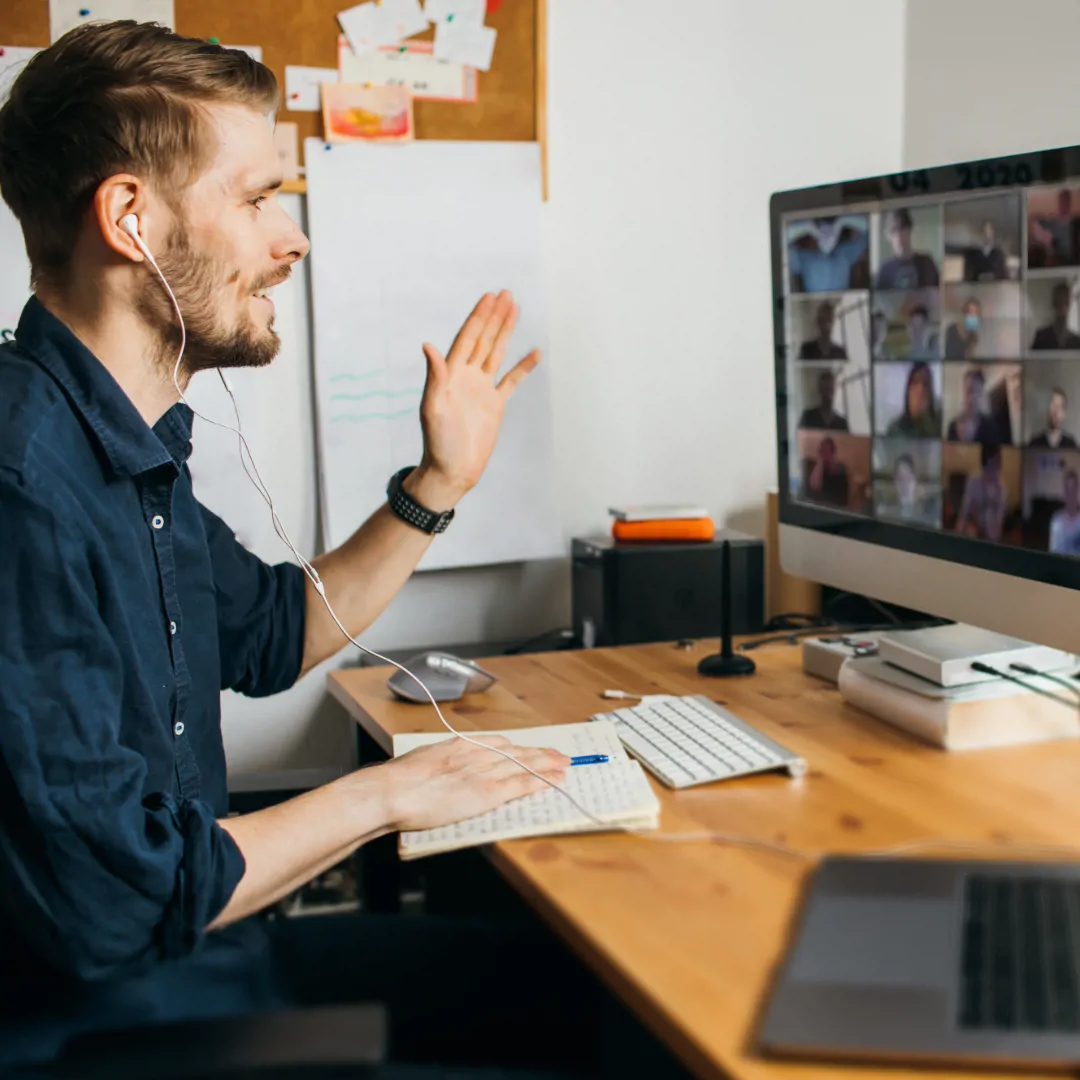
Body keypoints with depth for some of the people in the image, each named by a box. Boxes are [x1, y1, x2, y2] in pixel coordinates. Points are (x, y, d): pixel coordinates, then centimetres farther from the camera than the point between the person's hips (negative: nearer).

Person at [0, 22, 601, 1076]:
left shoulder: (135, 453, 5)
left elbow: (274, 635, 21)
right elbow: (115, 899, -28)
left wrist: (437, 483, 14)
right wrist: (380, 797, -14)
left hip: (184, 943, 9)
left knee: (560, 972, 9)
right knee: (538, 985, -4)